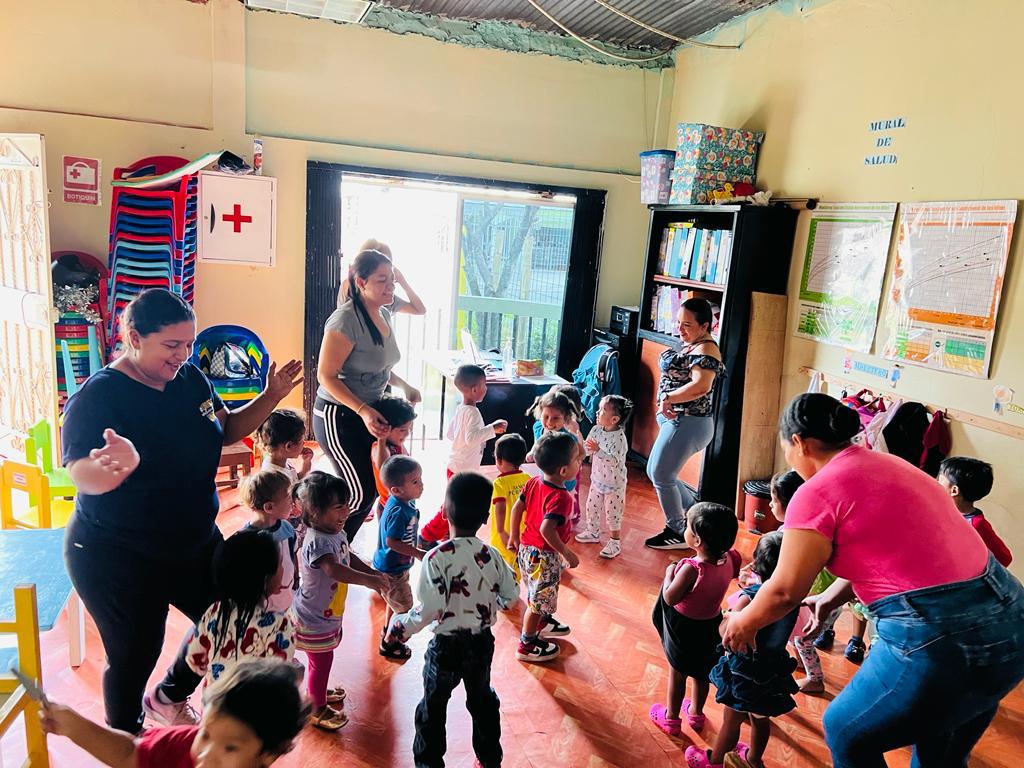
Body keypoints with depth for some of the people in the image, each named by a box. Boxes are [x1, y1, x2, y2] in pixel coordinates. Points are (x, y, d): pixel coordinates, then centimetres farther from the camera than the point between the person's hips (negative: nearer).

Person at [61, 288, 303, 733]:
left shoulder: (191, 379, -3)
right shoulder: (98, 396, -21)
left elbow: (228, 429, 10)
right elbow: (83, 477, -29)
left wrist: (271, 397, -5)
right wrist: (121, 464, -52)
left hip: (194, 542, 7)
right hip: (117, 559, -7)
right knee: (135, 656, 8)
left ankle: (171, 700, 42)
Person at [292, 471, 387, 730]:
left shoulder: (337, 533, -5)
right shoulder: (317, 542, -34)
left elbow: (348, 557, 13)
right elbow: (334, 570, -51)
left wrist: (371, 571, 1)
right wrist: (367, 581, -56)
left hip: (329, 614, 8)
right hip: (314, 619, -8)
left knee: (322, 660, 28)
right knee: (321, 661, 10)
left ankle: (318, 692, 50)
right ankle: (317, 709, 31)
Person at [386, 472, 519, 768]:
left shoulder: (436, 558, -24)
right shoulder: (492, 555, -10)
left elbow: (429, 610, -25)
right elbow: (511, 595, 0)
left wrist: (401, 627, -9)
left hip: (447, 646, -4)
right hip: (482, 642, 4)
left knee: (433, 706, 18)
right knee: (482, 699, 25)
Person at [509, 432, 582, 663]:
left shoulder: (534, 482, -5)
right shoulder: (561, 497, -29)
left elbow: (517, 508, 3)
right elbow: (546, 529, -37)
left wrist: (514, 536, 15)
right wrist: (567, 553, -26)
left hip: (526, 548, 8)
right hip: (545, 555, -8)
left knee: (536, 594, 29)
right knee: (539, 600, 11)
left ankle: (542, 623, 53)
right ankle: (527, 645, 27)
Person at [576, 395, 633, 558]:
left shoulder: (619, 437, -26)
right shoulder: (596, 430, -6)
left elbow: (614, 461, -34)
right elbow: (585, 451, -4)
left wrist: (597, 450, -39)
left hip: (614, 484, -7)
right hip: (597, 479, 7)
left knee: (612, 513, 4)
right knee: (591, 507, 20)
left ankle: (615, 544, 19)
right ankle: (593, 533, 41)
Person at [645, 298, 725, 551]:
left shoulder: (705, 349, -19)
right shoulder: (689, 344, 12)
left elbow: (701, 386, -34)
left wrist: (668, 399, -23)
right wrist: (667, 406, 4)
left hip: (687, 424, -11)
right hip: (676, 420, 11)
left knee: (661, 475, -1)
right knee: (655, 472, 17)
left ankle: (678, 533, 16)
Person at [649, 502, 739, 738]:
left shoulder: (691, 569, -37)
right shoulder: (729, 560, -20)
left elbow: (670, 598, -25)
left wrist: (670, 572, -11)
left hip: (684, 632, -5)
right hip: (710, 628, 5)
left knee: (677, 675, 19)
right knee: (701, 675, 27)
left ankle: (671, 718, 39)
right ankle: (696, 713, 48)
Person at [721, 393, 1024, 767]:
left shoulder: (817, 492, -11)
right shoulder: (885, 464, 14)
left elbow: (785, 591, -7)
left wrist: (743, 623, 11)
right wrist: (829, 599, 31)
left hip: (942, 640, -8)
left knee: (847, 734, 18)